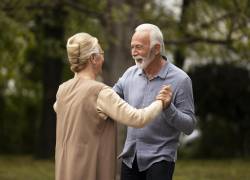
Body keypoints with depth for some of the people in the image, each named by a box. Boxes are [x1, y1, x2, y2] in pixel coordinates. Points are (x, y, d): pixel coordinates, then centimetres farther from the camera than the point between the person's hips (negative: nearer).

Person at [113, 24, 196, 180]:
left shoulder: (180, 79, -9)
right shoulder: (130, 74, 4)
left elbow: (189, 126, -10)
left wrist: (167, 108, -27)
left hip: (160, 159, -5)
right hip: (130, 157, 5)